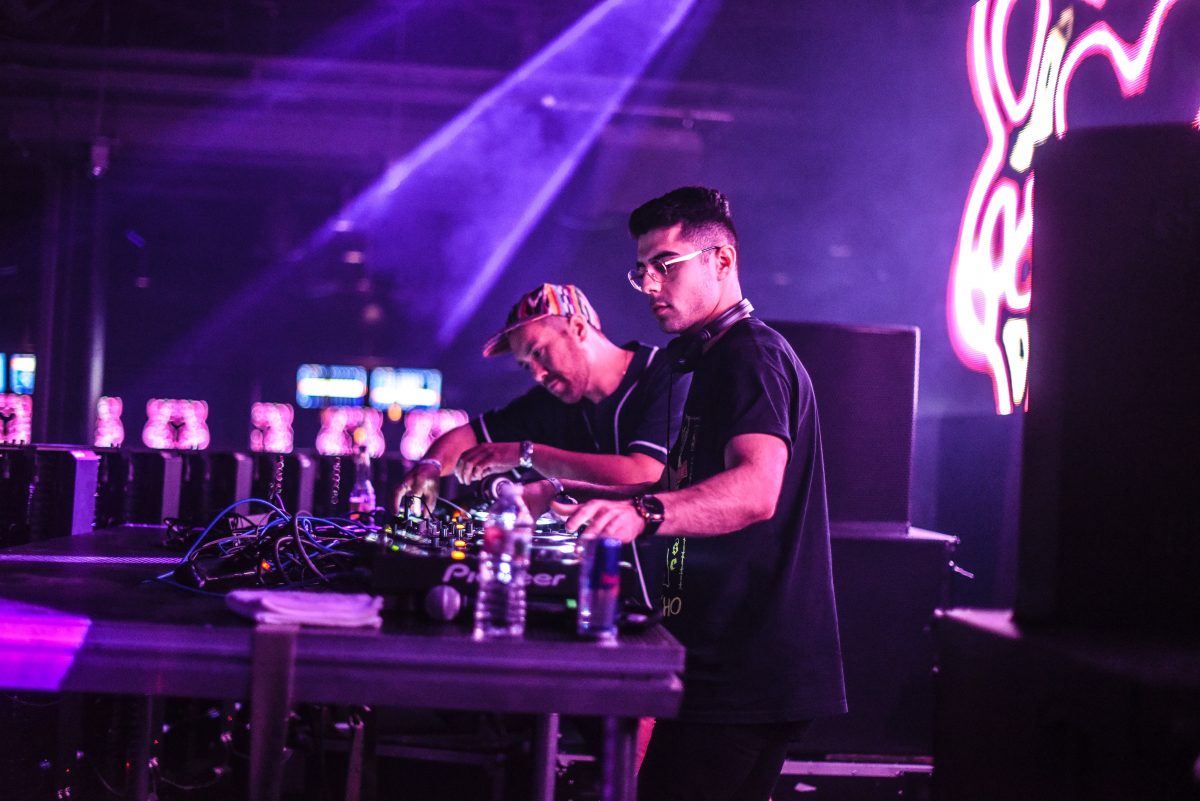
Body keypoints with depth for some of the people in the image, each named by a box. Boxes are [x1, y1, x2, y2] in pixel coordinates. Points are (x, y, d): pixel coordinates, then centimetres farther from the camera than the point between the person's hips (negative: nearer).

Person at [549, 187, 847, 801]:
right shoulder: (719, 359, 22)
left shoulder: (751, 355, -13)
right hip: (729, 661, 11)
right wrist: (575, 495, 18)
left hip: (747, 670, -11)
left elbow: (756, 489, -31)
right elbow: (690, 488, 29)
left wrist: (644, 512, -46)